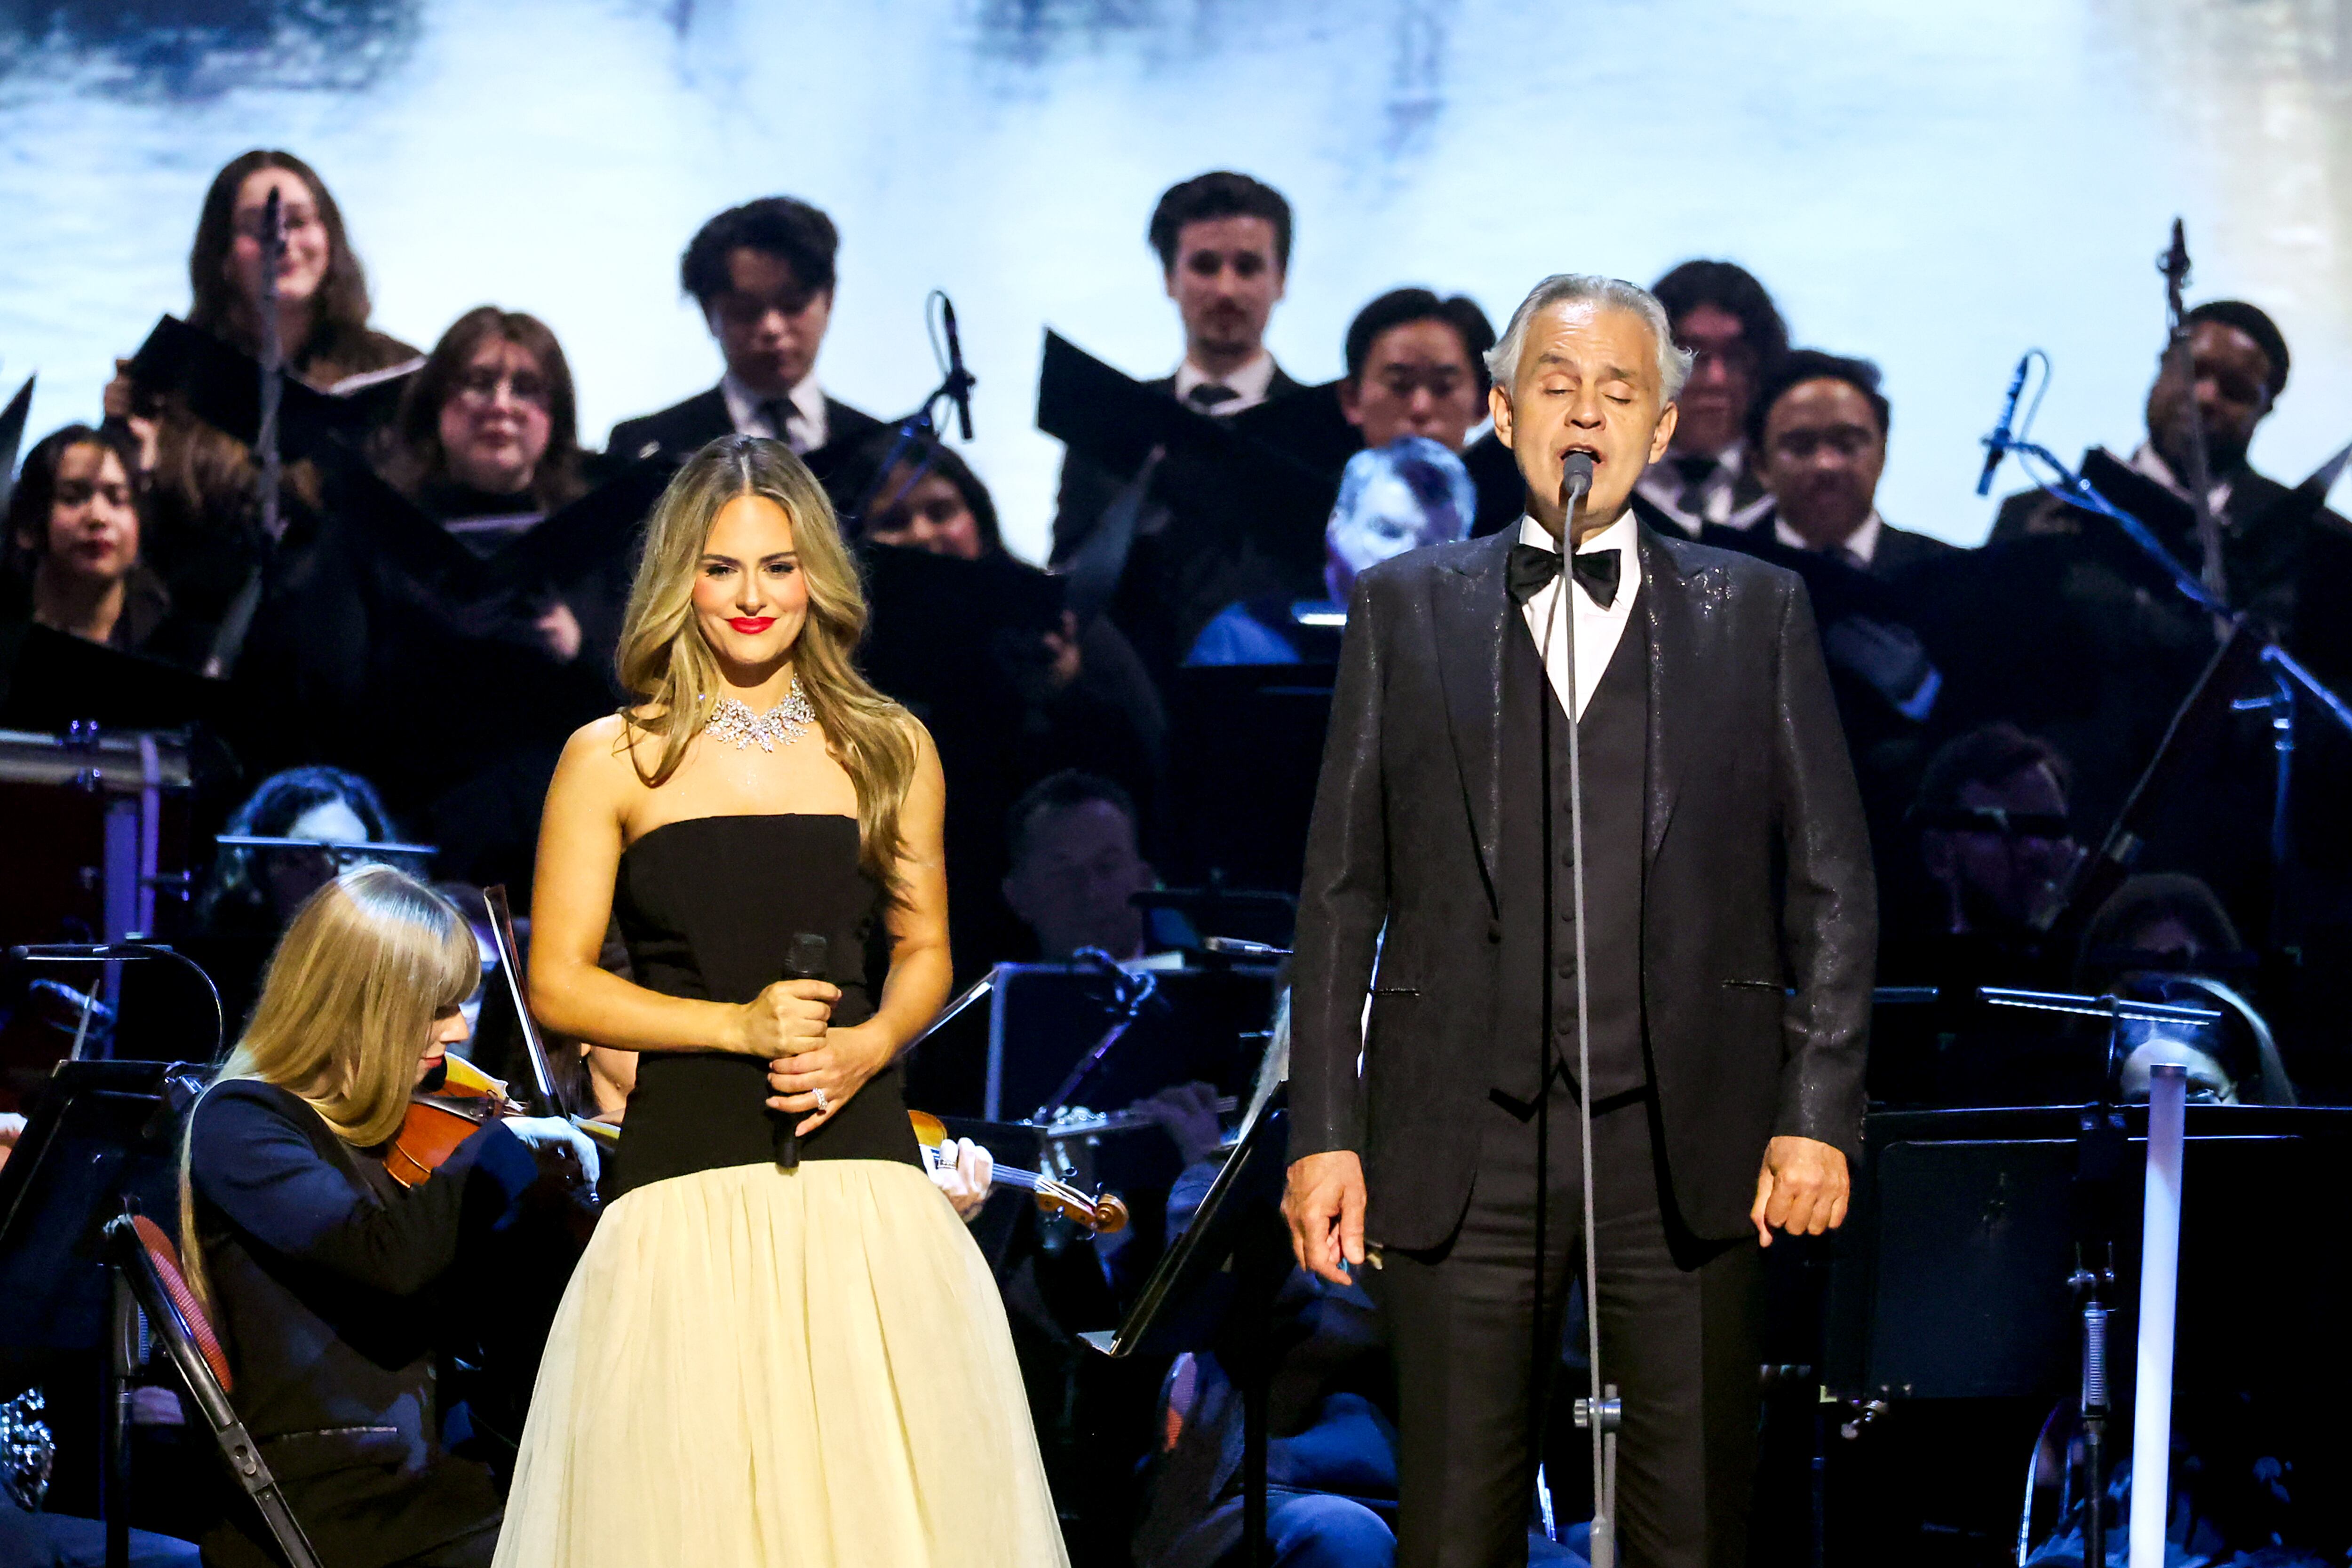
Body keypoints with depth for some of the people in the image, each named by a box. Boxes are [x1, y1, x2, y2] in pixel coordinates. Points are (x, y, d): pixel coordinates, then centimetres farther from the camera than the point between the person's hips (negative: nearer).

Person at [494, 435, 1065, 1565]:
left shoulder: (888, 751, 10)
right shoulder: (614, 761, 3)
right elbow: (557, 983, 2)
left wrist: (870, 1044, -2)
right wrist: (735, 1025, -10)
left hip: (860, 1166, 2)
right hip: (687, 1181, -2)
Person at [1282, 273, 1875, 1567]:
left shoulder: (1754, 612, 9)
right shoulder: (1406, 611, 10)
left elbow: (1831, 882, 7)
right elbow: (1342, 889, 9)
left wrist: (1818, 1113, -3)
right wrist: (1322, 1131, 2)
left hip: (1685, 1152, 0)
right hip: (1463, 1152, 0)